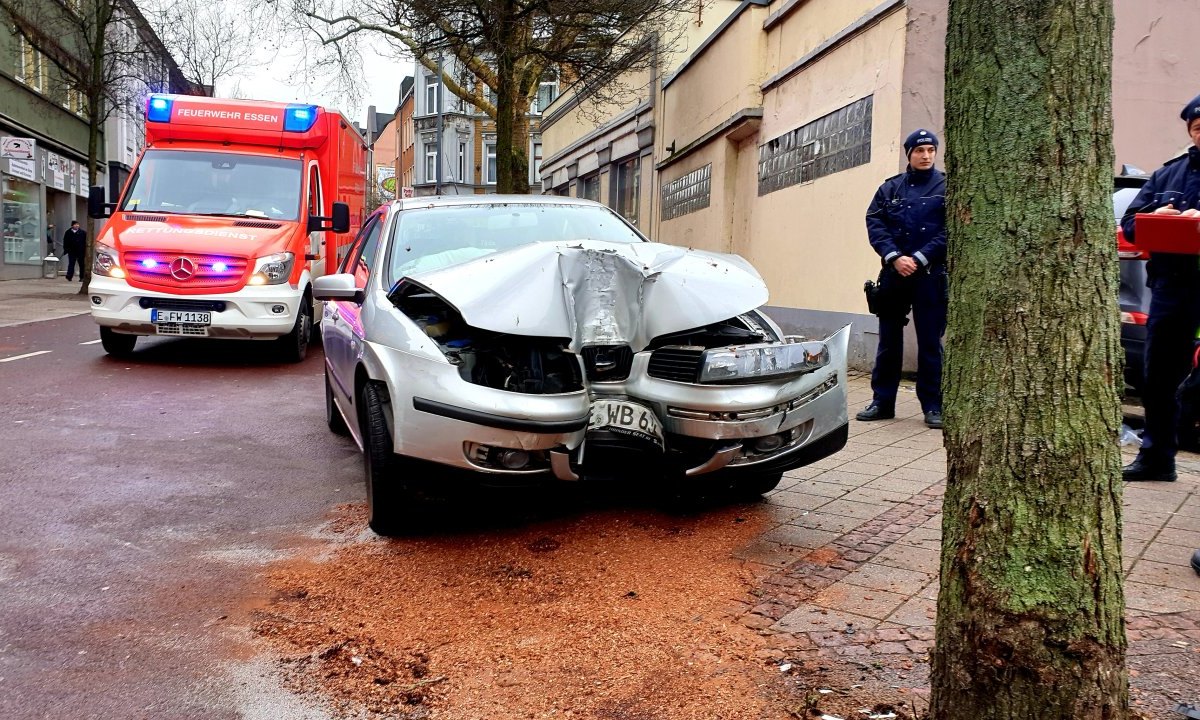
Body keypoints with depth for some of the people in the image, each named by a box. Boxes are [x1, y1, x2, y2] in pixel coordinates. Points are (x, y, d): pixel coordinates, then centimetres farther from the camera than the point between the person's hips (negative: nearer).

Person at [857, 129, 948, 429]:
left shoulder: (946, 187, 4)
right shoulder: (890, 188, 11)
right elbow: (875, 224, 1)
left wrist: (919, 259, -14)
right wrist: (894, 257, -13)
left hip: (931, 275, -2)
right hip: (893, 273, 2)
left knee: (930, 341, 2)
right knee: (888, 339, 7)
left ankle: (933, 405, 9)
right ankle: (882, 401, 14)